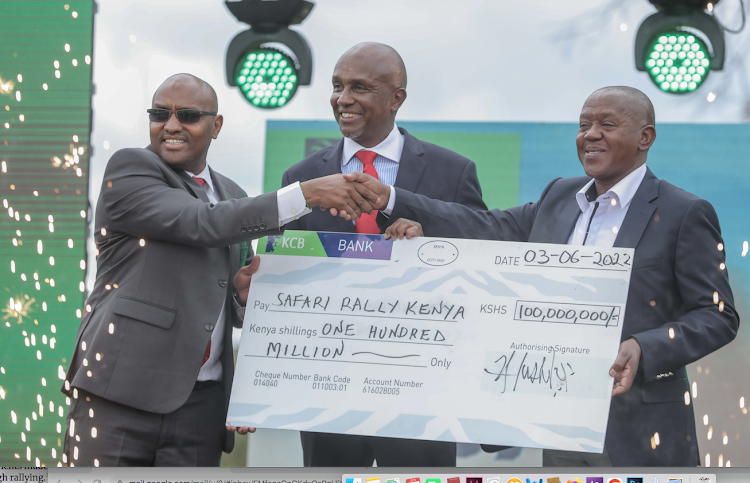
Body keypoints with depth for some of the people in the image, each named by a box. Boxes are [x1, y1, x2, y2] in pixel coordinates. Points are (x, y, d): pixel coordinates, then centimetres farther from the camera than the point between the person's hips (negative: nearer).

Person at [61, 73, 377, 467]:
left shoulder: (232, 197, 19)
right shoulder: (129, 168, -1)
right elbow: (200, 224, -16)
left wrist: (242, 293, 2)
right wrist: (306, 194, -17)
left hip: (201, 404, 5)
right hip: (121, 391, -5)